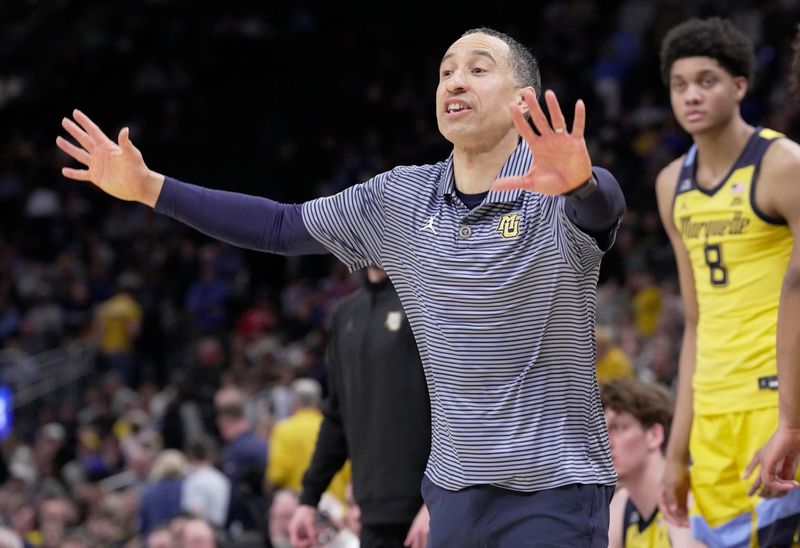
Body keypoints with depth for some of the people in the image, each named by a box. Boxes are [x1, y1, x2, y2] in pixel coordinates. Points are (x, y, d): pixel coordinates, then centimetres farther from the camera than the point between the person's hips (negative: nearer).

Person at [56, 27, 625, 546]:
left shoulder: (556, 190, -10)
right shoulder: (401, 199, 7)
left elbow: (607, 202, -32)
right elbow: (283, 227, 14)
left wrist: (578, 180, -58)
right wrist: (149, 186, 7)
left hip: (552, 495, -5)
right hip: (452, 488, 5)